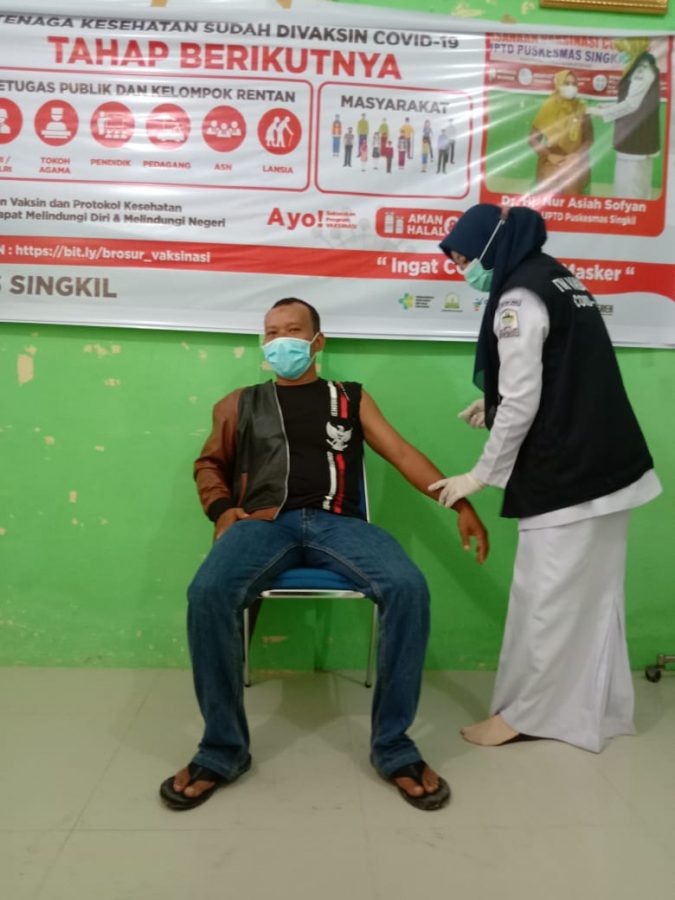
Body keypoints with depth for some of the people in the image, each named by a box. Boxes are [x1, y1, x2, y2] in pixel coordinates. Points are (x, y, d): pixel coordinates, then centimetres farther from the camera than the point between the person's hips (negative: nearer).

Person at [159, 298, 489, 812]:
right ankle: (223, 748, -10)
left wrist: (460, 503, 0)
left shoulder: (351, 398, 20)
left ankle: (393, 745, -10)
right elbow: (209, 464, 28)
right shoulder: (241, 404, 23)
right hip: (264, 522, 1)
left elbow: (402, 453, 12)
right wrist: (221, 510, 6)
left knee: (408, 588, -29)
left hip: (337, 522, 0)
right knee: (207, 594, -31)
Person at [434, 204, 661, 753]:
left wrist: (482, 476, -8)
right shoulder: (559, 279, 15)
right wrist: (494, 404, 18)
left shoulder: (519, 297, -14)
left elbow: (522, 404, -17)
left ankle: (525, 714, 16)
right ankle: (599, 711, 27)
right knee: (594, 594, 15)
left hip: (567, 473, -9)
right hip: (607, 463, 10)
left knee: (548, 596, 2)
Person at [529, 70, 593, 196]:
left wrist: (577, 155, -11)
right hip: (551, 165, -1)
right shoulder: (549, 106, -1)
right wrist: (549, 155, -12)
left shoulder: (581, 107, 3)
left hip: (575, 166, 2)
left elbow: (589, 138, 7)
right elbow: (533, 138, 0)